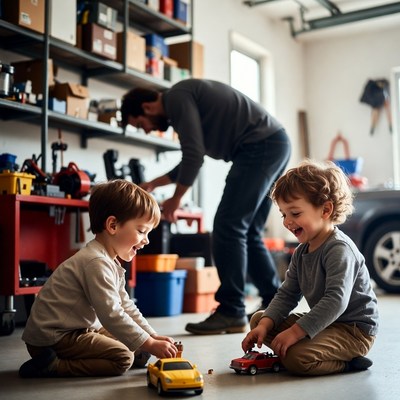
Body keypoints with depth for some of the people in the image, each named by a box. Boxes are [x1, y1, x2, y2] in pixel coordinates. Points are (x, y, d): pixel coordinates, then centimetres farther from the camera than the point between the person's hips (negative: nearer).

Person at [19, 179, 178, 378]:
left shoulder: (111, 263, 11)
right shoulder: (96, 263, -24)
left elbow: (126, 306, 14)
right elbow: (111, 315, -27)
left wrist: (153, 336, 5)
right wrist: (149, 344, -23)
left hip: (80, 329, 10)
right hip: (53, 337, -10)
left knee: (139, 352, 10)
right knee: (123, 358, -18)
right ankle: (52, 366, -16)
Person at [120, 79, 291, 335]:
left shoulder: (177, 97, -7)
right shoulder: (183, 102, 24)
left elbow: (194, 155, -15)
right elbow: (193, 160, 32)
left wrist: (176, 199, -3)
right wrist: (152, 185, 37)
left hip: (260, 146, -10)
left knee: (228, 228, -9)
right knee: (248, 233, 11)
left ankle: (232, 313, -6)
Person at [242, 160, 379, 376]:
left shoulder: (339, 249, -21)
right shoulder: (301, 252, 8)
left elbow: (336, 301, -31)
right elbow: (287, 294, 7)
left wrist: (295, 332, -34)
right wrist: (265, 325, -10)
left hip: (355, 330, -10)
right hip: (326, 323, 10)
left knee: (297, 359, -33)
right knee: (257, 319, 7)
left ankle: (347, 364, -4)